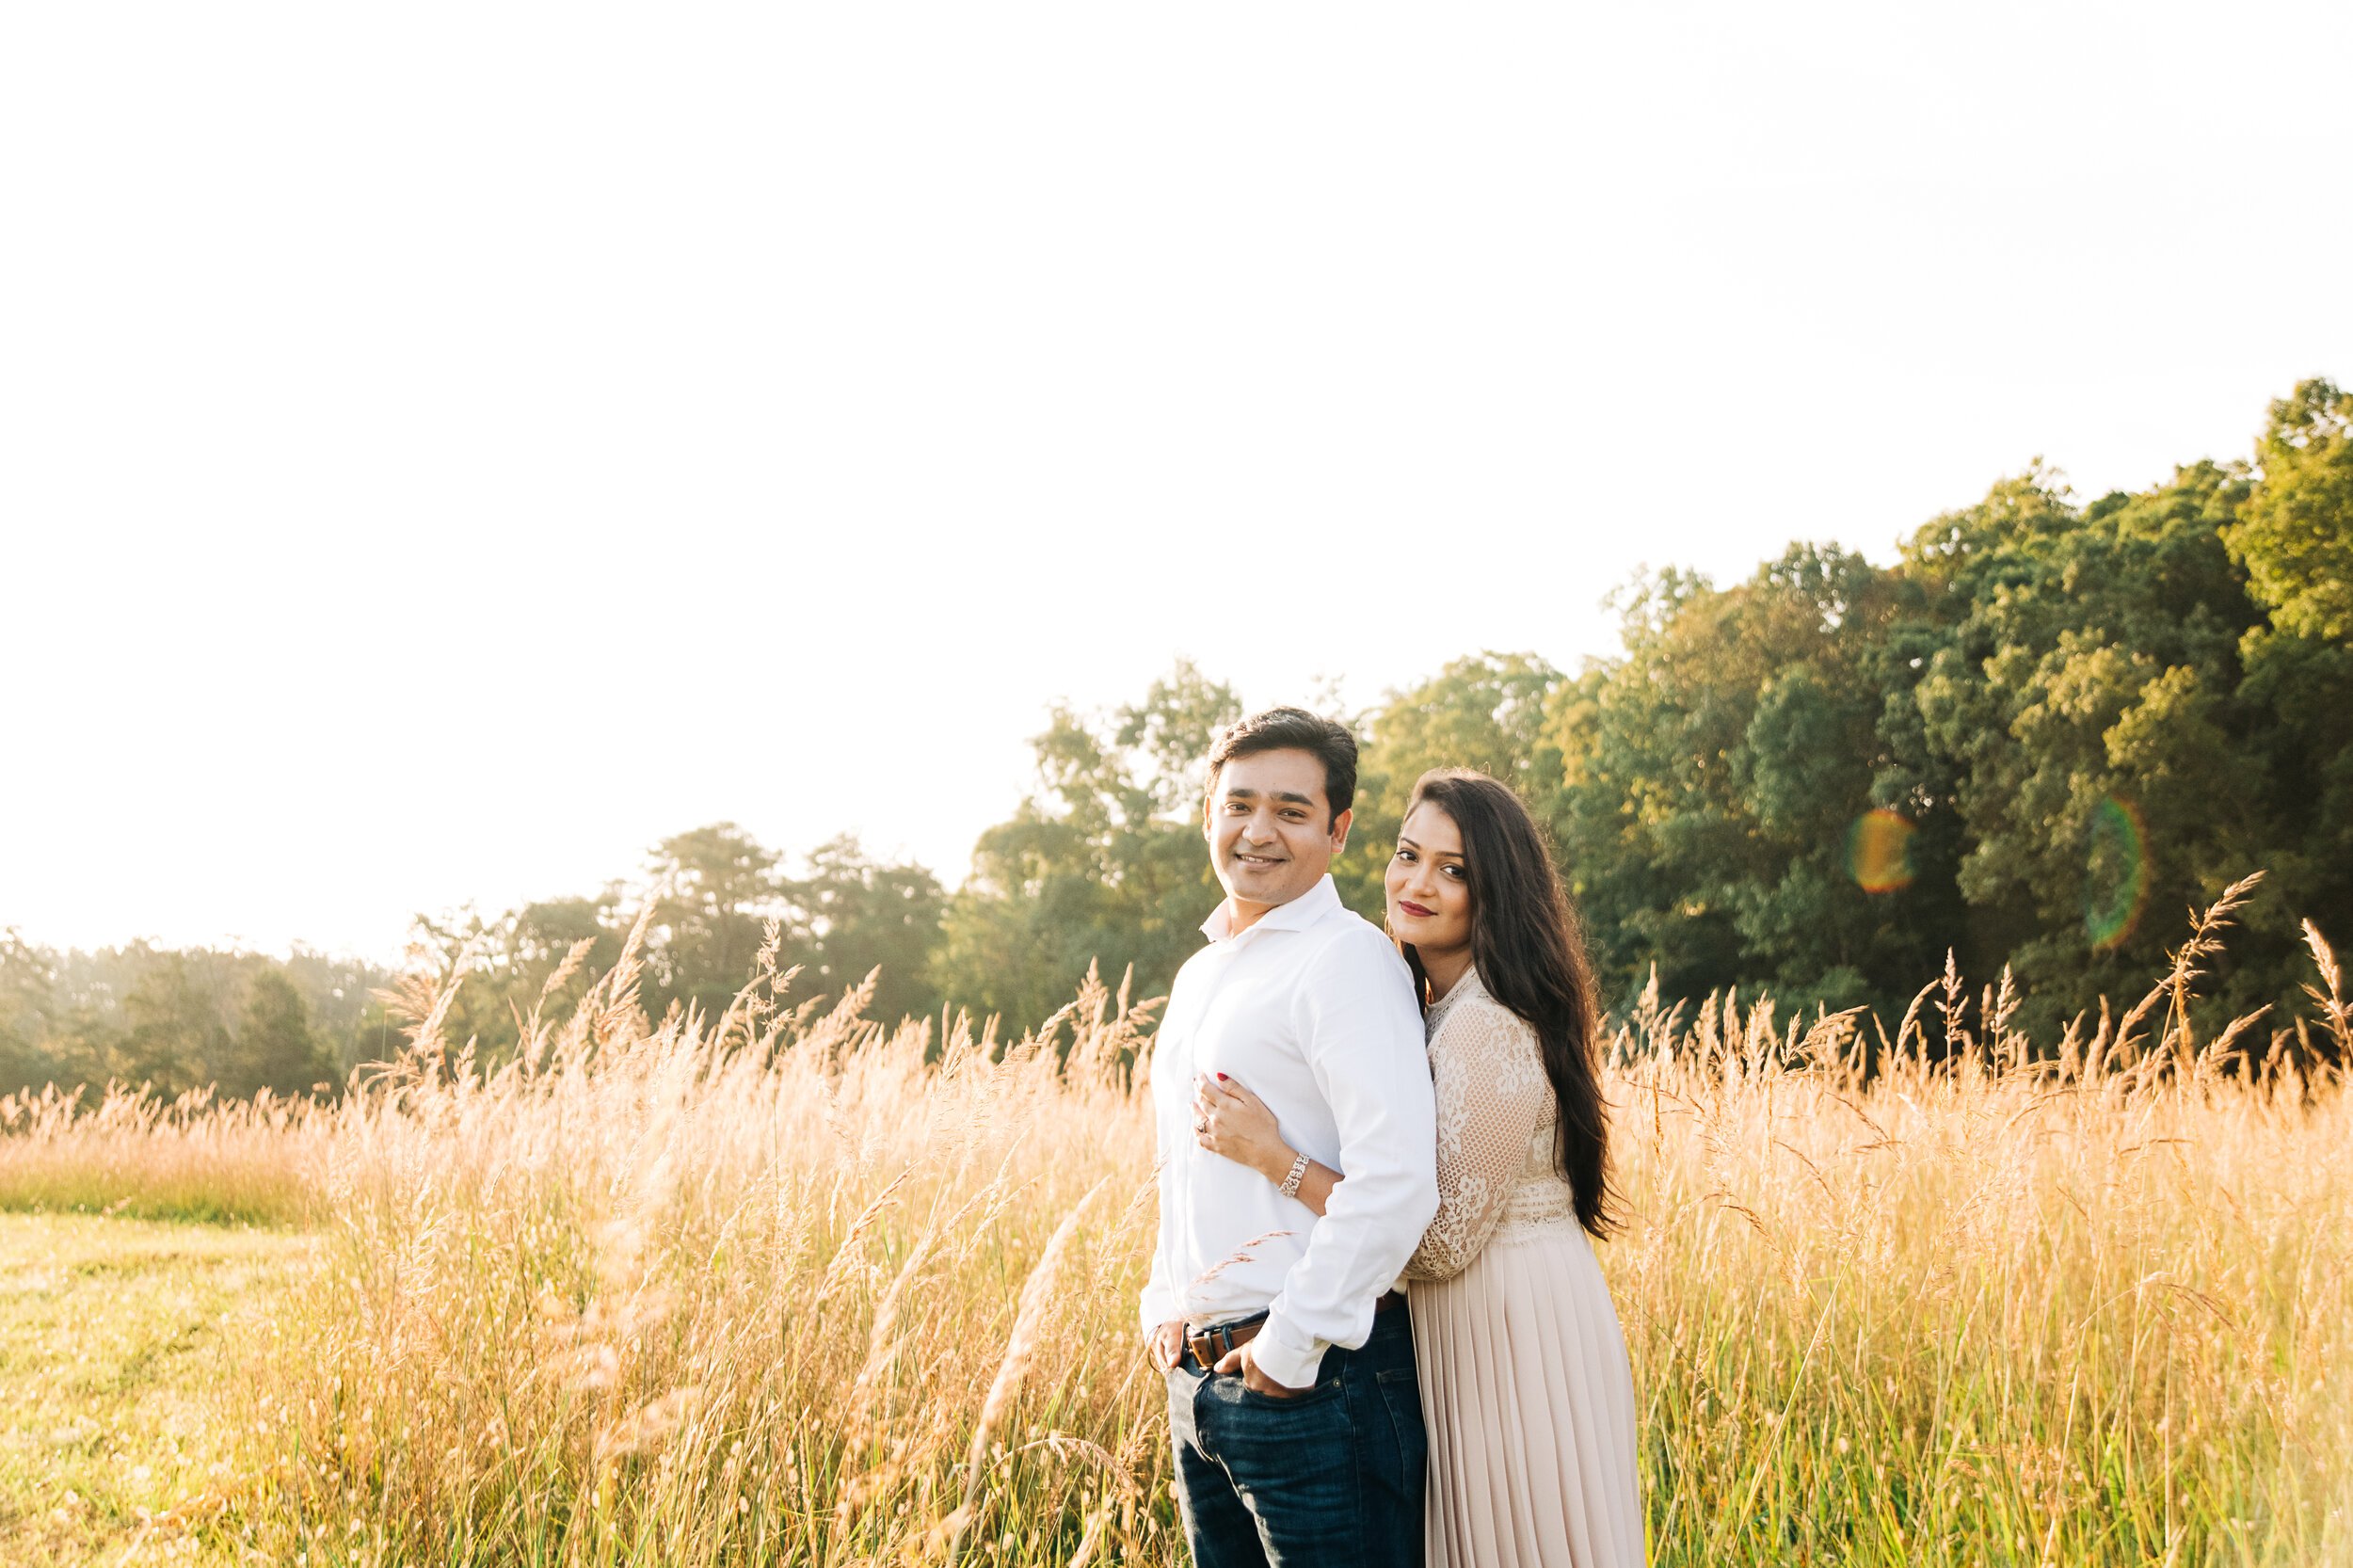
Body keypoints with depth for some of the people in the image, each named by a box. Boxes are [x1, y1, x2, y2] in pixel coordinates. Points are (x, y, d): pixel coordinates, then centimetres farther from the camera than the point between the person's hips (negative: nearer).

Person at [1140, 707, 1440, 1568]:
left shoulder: (1346, 958, -11)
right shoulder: (1199, 974, 17)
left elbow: (1397, 1181, -23)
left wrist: (1288, 1348, -18)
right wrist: (1164, 1309, 14)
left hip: (1312, 1375, -8)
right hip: (1194, 1382, 8)